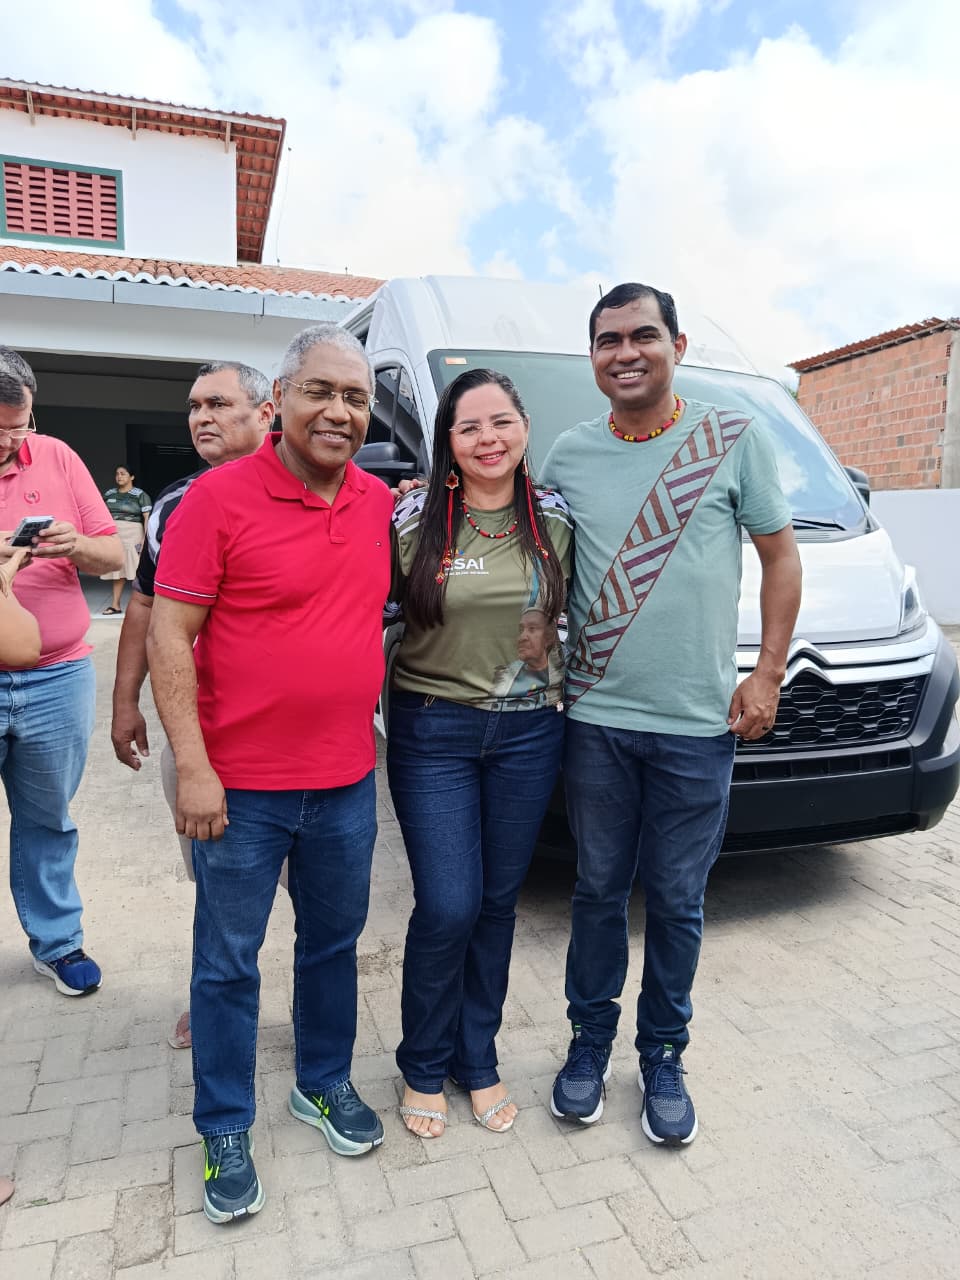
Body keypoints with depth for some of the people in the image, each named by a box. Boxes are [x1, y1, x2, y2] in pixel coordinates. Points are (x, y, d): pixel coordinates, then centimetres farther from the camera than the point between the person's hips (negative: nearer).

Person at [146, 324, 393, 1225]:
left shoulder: (380, 502, 4)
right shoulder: (218, 498, -12)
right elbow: (168, 633, -13)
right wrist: (192, 766, -16)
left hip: (346, 781, 5)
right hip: (242, 786, -4)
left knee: (333, 943, 21)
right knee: (227, 963, 12)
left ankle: (324, 1083, 44)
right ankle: (225, 1131, 33)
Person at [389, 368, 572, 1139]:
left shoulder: (556, 520, 2)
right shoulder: (412, 521, -6)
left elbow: (573, 614, 13)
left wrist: (567, 695, 7)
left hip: (530, 733, 3)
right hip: (433, 732, -2)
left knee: (498, 903, 13)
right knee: (448, 908, -2)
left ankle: (478, 1060, 34)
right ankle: (424, 1067, 25)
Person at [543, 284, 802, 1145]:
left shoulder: (736, 439, -1)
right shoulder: (569, 455, 5)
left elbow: (781, 557, 3)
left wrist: (767, 675, -3)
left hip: (698, 724, -1)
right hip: (596, 718, 2)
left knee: (677, 901, 11)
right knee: (600, 888, 14)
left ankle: (663, 1056, 33)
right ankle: (591, 1042, 34)